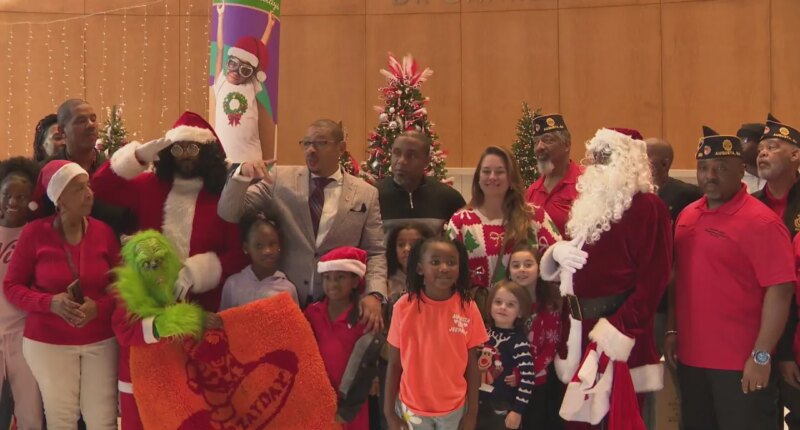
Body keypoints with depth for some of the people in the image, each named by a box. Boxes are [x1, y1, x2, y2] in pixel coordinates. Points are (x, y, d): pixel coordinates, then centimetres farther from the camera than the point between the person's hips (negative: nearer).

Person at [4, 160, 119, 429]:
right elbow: (11, 286, -2)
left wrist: (99, 306, -15)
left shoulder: (103, 231, -3)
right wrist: (50, 303, -18)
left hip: (100, 341, 2)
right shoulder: (34, 232, -8)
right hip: (48, 342, -1)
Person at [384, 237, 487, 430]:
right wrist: (389, 411, -3)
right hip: (412, 408, -1)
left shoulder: (468, 308, -8)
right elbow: (394, 364, -4)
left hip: (454, 409, 1)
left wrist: (472, 412, 0)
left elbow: (472, 365, -1)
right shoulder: (404, 307, -11)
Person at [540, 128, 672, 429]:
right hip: (580, 329, 7)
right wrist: (557, 252, 1)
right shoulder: (589, 203, 16)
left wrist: (619, 328, -21)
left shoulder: (647, 206, -8)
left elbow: (653, 278, -14)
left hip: (618, 333, -7)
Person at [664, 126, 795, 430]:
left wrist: (762, 356, -18)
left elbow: (779, 290, -17)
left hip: (740, 363, -7)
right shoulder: (687, 216, 8)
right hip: (690, 356, 7)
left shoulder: (761, 222, -14)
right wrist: (672, 331, 11)